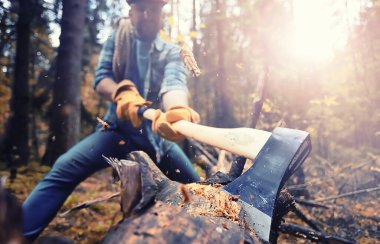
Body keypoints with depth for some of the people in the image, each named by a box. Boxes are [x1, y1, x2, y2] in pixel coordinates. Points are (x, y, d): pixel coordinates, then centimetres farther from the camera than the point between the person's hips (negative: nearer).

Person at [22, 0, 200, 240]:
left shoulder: (172, 53, -2)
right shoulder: (119, 38, 3)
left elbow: (174, 84, -25)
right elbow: (101, 78, -10)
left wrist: (178, 111, -51)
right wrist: (122, 92, -36)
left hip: (156, 135, 1)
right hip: (118, 130, -1)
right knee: (65, 168, -22)